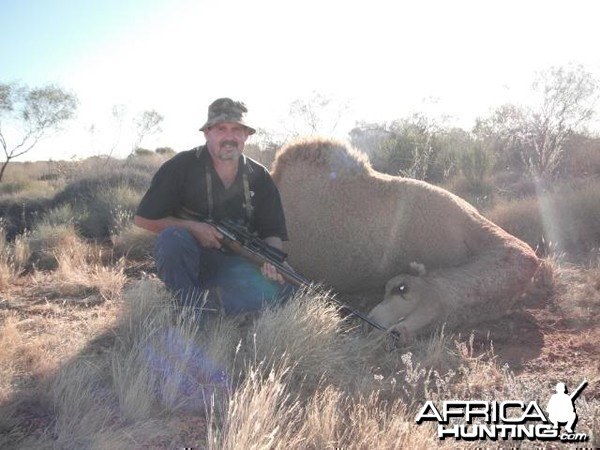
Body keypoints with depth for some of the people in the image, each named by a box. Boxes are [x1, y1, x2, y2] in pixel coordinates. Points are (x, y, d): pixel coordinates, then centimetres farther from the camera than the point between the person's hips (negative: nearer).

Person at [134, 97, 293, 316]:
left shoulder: (260, 177, 2)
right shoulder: (181, 167, -8)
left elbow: (272, 232, 4)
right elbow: (143, 218, -6)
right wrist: (192, 227, -18)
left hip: (235, 261, 2)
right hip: (188, 258, -1)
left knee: (277, 288, -25)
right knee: (172, 238, -35)